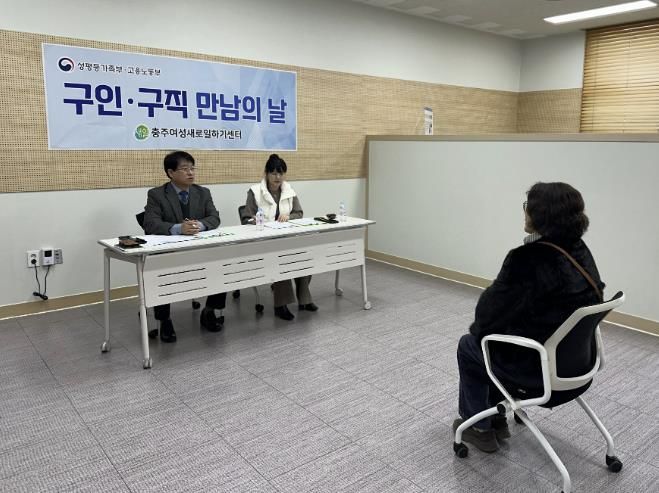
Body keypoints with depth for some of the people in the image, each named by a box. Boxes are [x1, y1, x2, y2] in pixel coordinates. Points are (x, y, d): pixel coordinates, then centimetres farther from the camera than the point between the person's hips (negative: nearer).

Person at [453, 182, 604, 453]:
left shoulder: (527, 259, -27)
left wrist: (477, 328, 5)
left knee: (468, 345, 19)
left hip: (536, 368, -7)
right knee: (495, 340, 29)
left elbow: (491, 308, -19)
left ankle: (480, 428, 30)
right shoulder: (581, 251, -1)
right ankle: (497, 418, 37)